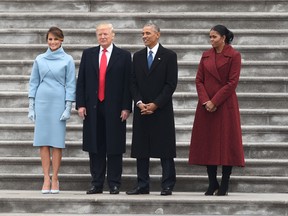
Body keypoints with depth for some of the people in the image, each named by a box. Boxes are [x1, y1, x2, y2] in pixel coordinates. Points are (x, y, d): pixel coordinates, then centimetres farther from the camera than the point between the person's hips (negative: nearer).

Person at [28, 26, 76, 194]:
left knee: (57, 141, -2)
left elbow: (70, 84, 0)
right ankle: (46, 179, 2)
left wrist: (68, 107, -6)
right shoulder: (40, 59, 8)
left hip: (59, 103, -2)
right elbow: (34, 83, 11)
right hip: (42, 102, 2)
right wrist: (31, 106, 6)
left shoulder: (67, 60, 1)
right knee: (43, 140, -1)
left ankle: (55, 179, 3)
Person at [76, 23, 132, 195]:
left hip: (114, 109, -2)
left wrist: (126, 107, -7)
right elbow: (81, 81, 8)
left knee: (114, 148, 0)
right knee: (95, 148, 4)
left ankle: (114, 185, 6)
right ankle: (97, 184, 10)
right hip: (92, 108, 2)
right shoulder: (88, 54, 10)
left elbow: (128, 83, 0)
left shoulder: (123, 56, 4)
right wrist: (80, 104, -1)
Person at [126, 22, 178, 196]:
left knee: (165, 150, -2)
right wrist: (139, 102, -5)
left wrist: (155, 104, -12)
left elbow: (171, 84, -7)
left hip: (162, 110, -4)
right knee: (141, 150, 5)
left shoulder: (169, 56, -1)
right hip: (141, 109, 4)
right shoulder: (138, 56, 13)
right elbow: (134, 83, 10)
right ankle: (142, 185, 10)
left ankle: (167, 186, 2)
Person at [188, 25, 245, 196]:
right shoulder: (206, 56, 10)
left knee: (226, 142, -2)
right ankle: (213, 183, 13)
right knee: (207, 143, 4)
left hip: (225, 105, -5)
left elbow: (232, 83, -10)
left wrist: (214, 102, -13)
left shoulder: (234, 56, -4)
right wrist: (205, 101, -9)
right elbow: (199, 80, 6)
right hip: (206, 105, 5)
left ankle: (224, 185, 4)